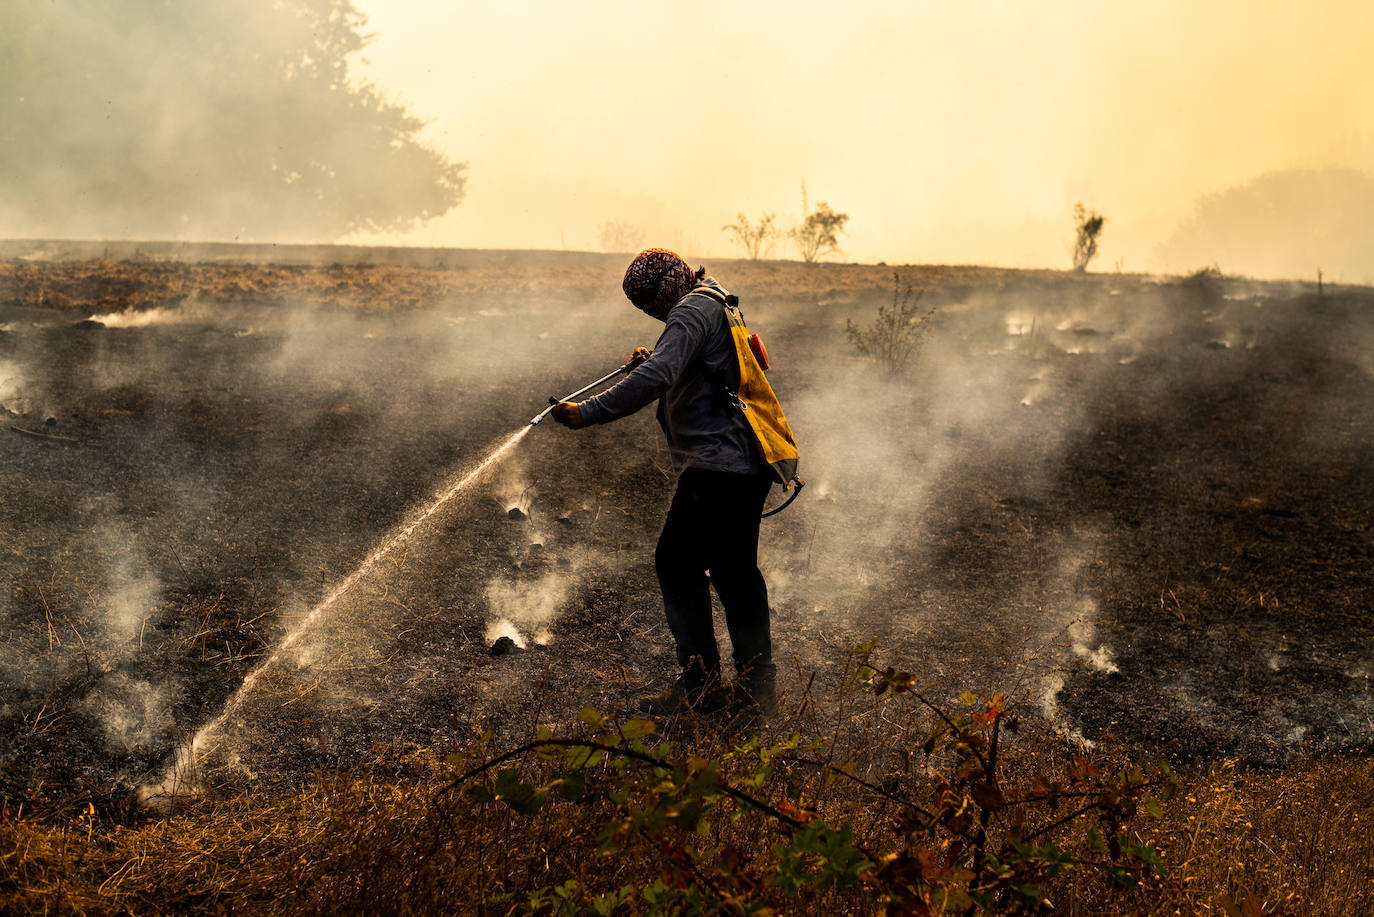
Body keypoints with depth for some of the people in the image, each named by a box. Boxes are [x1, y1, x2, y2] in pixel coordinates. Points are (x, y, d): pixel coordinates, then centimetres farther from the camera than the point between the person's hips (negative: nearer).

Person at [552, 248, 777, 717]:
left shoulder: (692, 310, -12)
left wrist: (589, 412, -27)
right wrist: (651, 363, 11)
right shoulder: (719, 306, 21)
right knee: (735, 570, 14)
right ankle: (756, 686, 19)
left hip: (716, 463, -10)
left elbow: (657, 376, -26)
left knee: (678, 564, -6)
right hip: (749, 467, 10)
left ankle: (700, 687, -5)